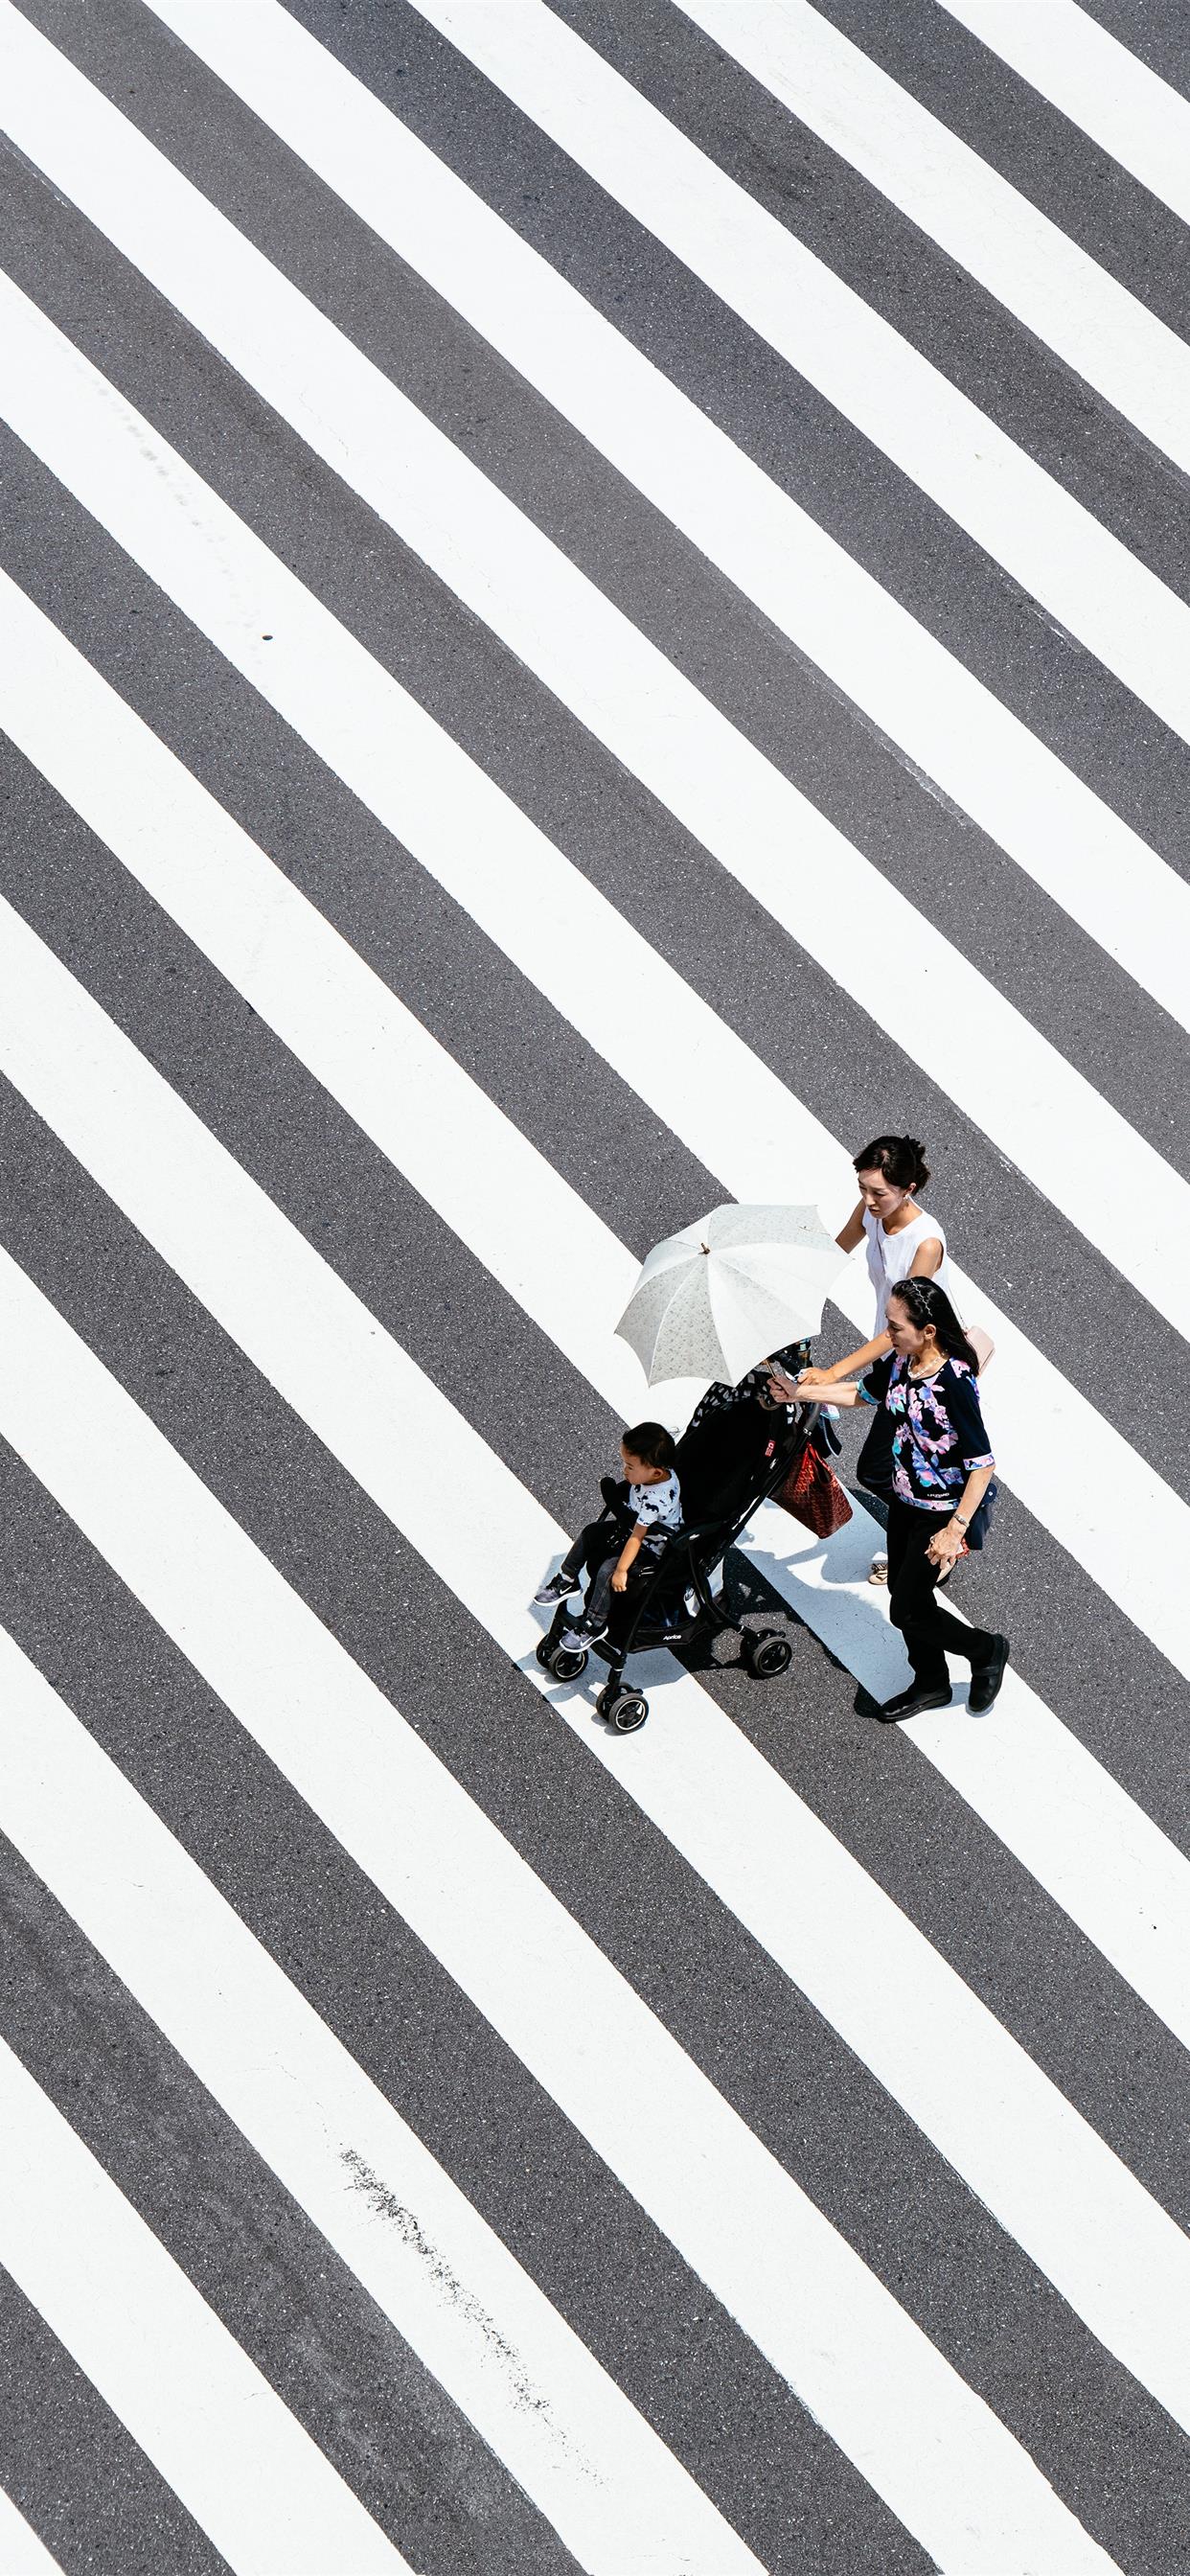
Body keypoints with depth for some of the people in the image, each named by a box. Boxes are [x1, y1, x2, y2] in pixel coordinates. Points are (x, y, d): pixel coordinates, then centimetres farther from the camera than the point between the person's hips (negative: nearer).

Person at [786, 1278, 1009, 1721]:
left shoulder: (955, 1381, -30)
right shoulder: (898, 1362, -7)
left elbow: (982, 1464, -26)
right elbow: (863, 1394, 15)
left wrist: (956, 1529, -27)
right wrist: (804, 1391, 5)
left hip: (943, 1513, -8)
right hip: (905, 1502, 8)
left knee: (907, 1611, -1)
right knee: (904, 1594, 19)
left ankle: (986, 1650, 24)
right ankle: (931, 1684, 40)